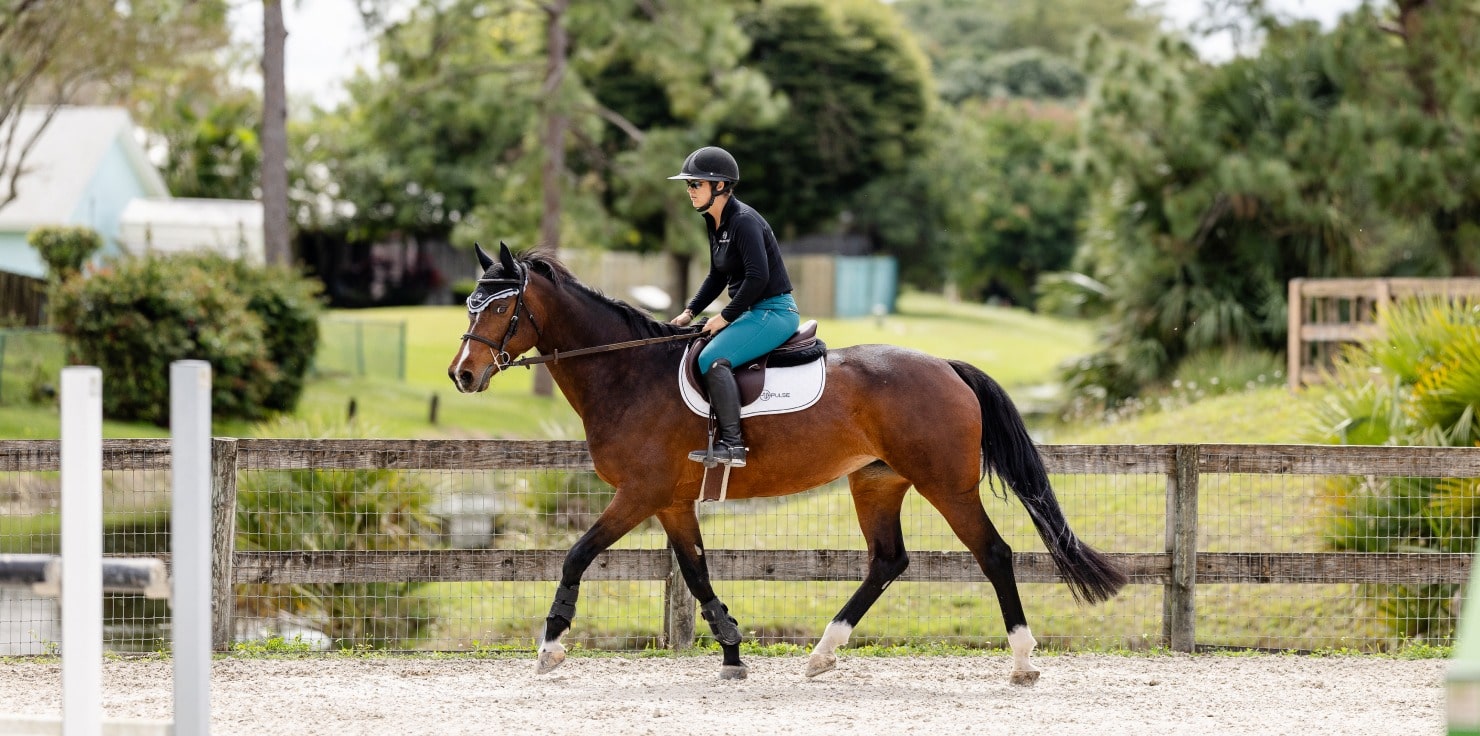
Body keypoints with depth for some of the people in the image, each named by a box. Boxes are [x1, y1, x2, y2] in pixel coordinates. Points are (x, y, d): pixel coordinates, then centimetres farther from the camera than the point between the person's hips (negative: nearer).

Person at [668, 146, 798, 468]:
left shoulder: (743, 221, -18)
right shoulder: (715, 223, 12)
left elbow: (757, 276, -26)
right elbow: (717, 276, 22)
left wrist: (726, 316, -19)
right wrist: (690, 311, 10)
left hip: (774, 311, -11)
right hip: (752, 312, 11)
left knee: (712, 359, -26)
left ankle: (732, 444, -26)